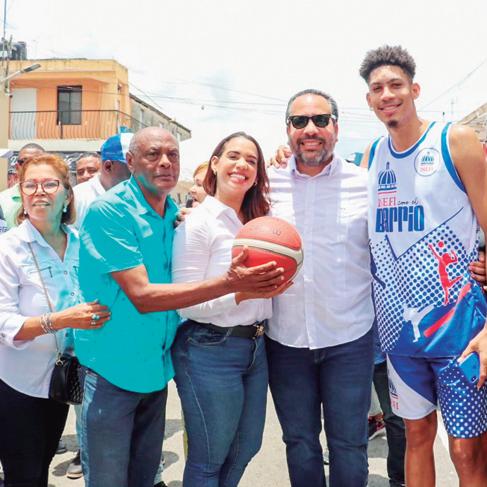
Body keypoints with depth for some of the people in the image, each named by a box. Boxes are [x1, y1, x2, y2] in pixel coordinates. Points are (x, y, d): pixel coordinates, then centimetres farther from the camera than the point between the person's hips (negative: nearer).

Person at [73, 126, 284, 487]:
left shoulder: (177, 214, 4)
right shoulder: (109, 211, -17)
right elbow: (142, 295, -24)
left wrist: (252, 285, -5)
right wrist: (229, 284, -30)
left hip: (158, 365, 6)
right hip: (113, 371, -6)